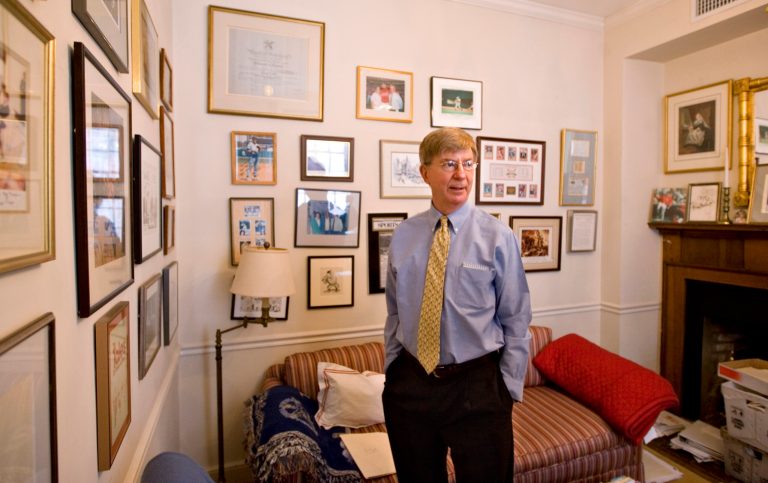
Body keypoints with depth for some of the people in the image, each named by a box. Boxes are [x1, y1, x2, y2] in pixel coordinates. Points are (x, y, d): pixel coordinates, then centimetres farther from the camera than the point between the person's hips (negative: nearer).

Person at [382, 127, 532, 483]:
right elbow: (395, 314, 7)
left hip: (477, 386, -2)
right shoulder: (403, 236, -1)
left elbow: (516, 321, -4)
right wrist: (391, 371, 8)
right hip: (409, 384, 3)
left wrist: (508, 388, -4)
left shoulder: (498, 236, -9)